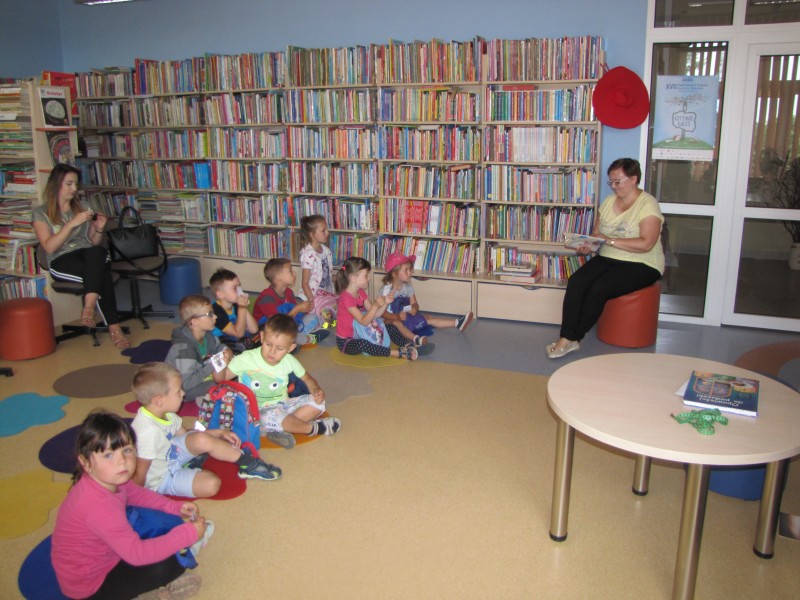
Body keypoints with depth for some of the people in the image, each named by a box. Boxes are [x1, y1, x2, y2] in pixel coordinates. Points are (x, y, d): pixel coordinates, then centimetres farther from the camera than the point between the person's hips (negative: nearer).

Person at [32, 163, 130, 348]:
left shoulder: (81, 208, 22)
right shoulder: (41, 213, 8)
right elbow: (49, 247, -8)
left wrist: (99, 229, -1)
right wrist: (72, 224, -16)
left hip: (89, 254, 3)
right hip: (62, 261, -3)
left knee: (98, 252, -38)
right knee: (101, 273, -37)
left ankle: (89, 307, -48)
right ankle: (114, 328, -40)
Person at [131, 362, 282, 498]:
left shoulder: (163, 414, -7)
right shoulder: (149, 430, -35)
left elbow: (186, 434, 9)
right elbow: (140, 475, -26)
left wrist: (220, 433, 3)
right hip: (163, 478, -8)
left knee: (202, 440, -20)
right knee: (211, 484, -26)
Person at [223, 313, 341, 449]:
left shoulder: (289, 361, -3)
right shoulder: (246, 359, -15)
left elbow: (307, 378, 11)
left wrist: (316, 390, -9)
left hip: (282, 405, 5)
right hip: (257, 412, -5)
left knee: (318, 402, -11)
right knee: (271, 416, -39)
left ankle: (279, 429, -23)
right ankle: (312, 428, -13)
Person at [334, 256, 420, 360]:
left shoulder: (361, 293, 5)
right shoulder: (346, 297, -24)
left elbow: (374, 314, 0)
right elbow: (364, 321, -29)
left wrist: (385, 303, -14)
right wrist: (376, 305, -39)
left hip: (360, 334, 9)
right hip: (346, 341, -9)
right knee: (362, 344, -40)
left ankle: (408, 346, -11)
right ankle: (398, 353, -37)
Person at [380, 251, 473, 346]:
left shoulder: (408, 286, 0)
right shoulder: (386, 289, -19)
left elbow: (415, 304, 3)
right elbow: (382, 312, -22)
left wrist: (414, 308, -22)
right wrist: (397, 316, -39)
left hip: (406, 316, 7)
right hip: (391, 319, -6)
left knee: (427, 318, -10)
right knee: (396, 323, -39)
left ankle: (456, 323, -18)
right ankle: (416, 339, -64)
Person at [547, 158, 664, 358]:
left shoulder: (648, 205, -10)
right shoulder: (608, 201, 11)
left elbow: (645, 244, -21)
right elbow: (597, 234, 14)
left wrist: (609, 240, -24)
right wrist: (587, 244, -9)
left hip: (641, 265, -6)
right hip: (608, 258, 6)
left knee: (598, 289, -29)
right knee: (575, 281, -23)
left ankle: (572, 338, -14)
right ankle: (566, 339, -25)